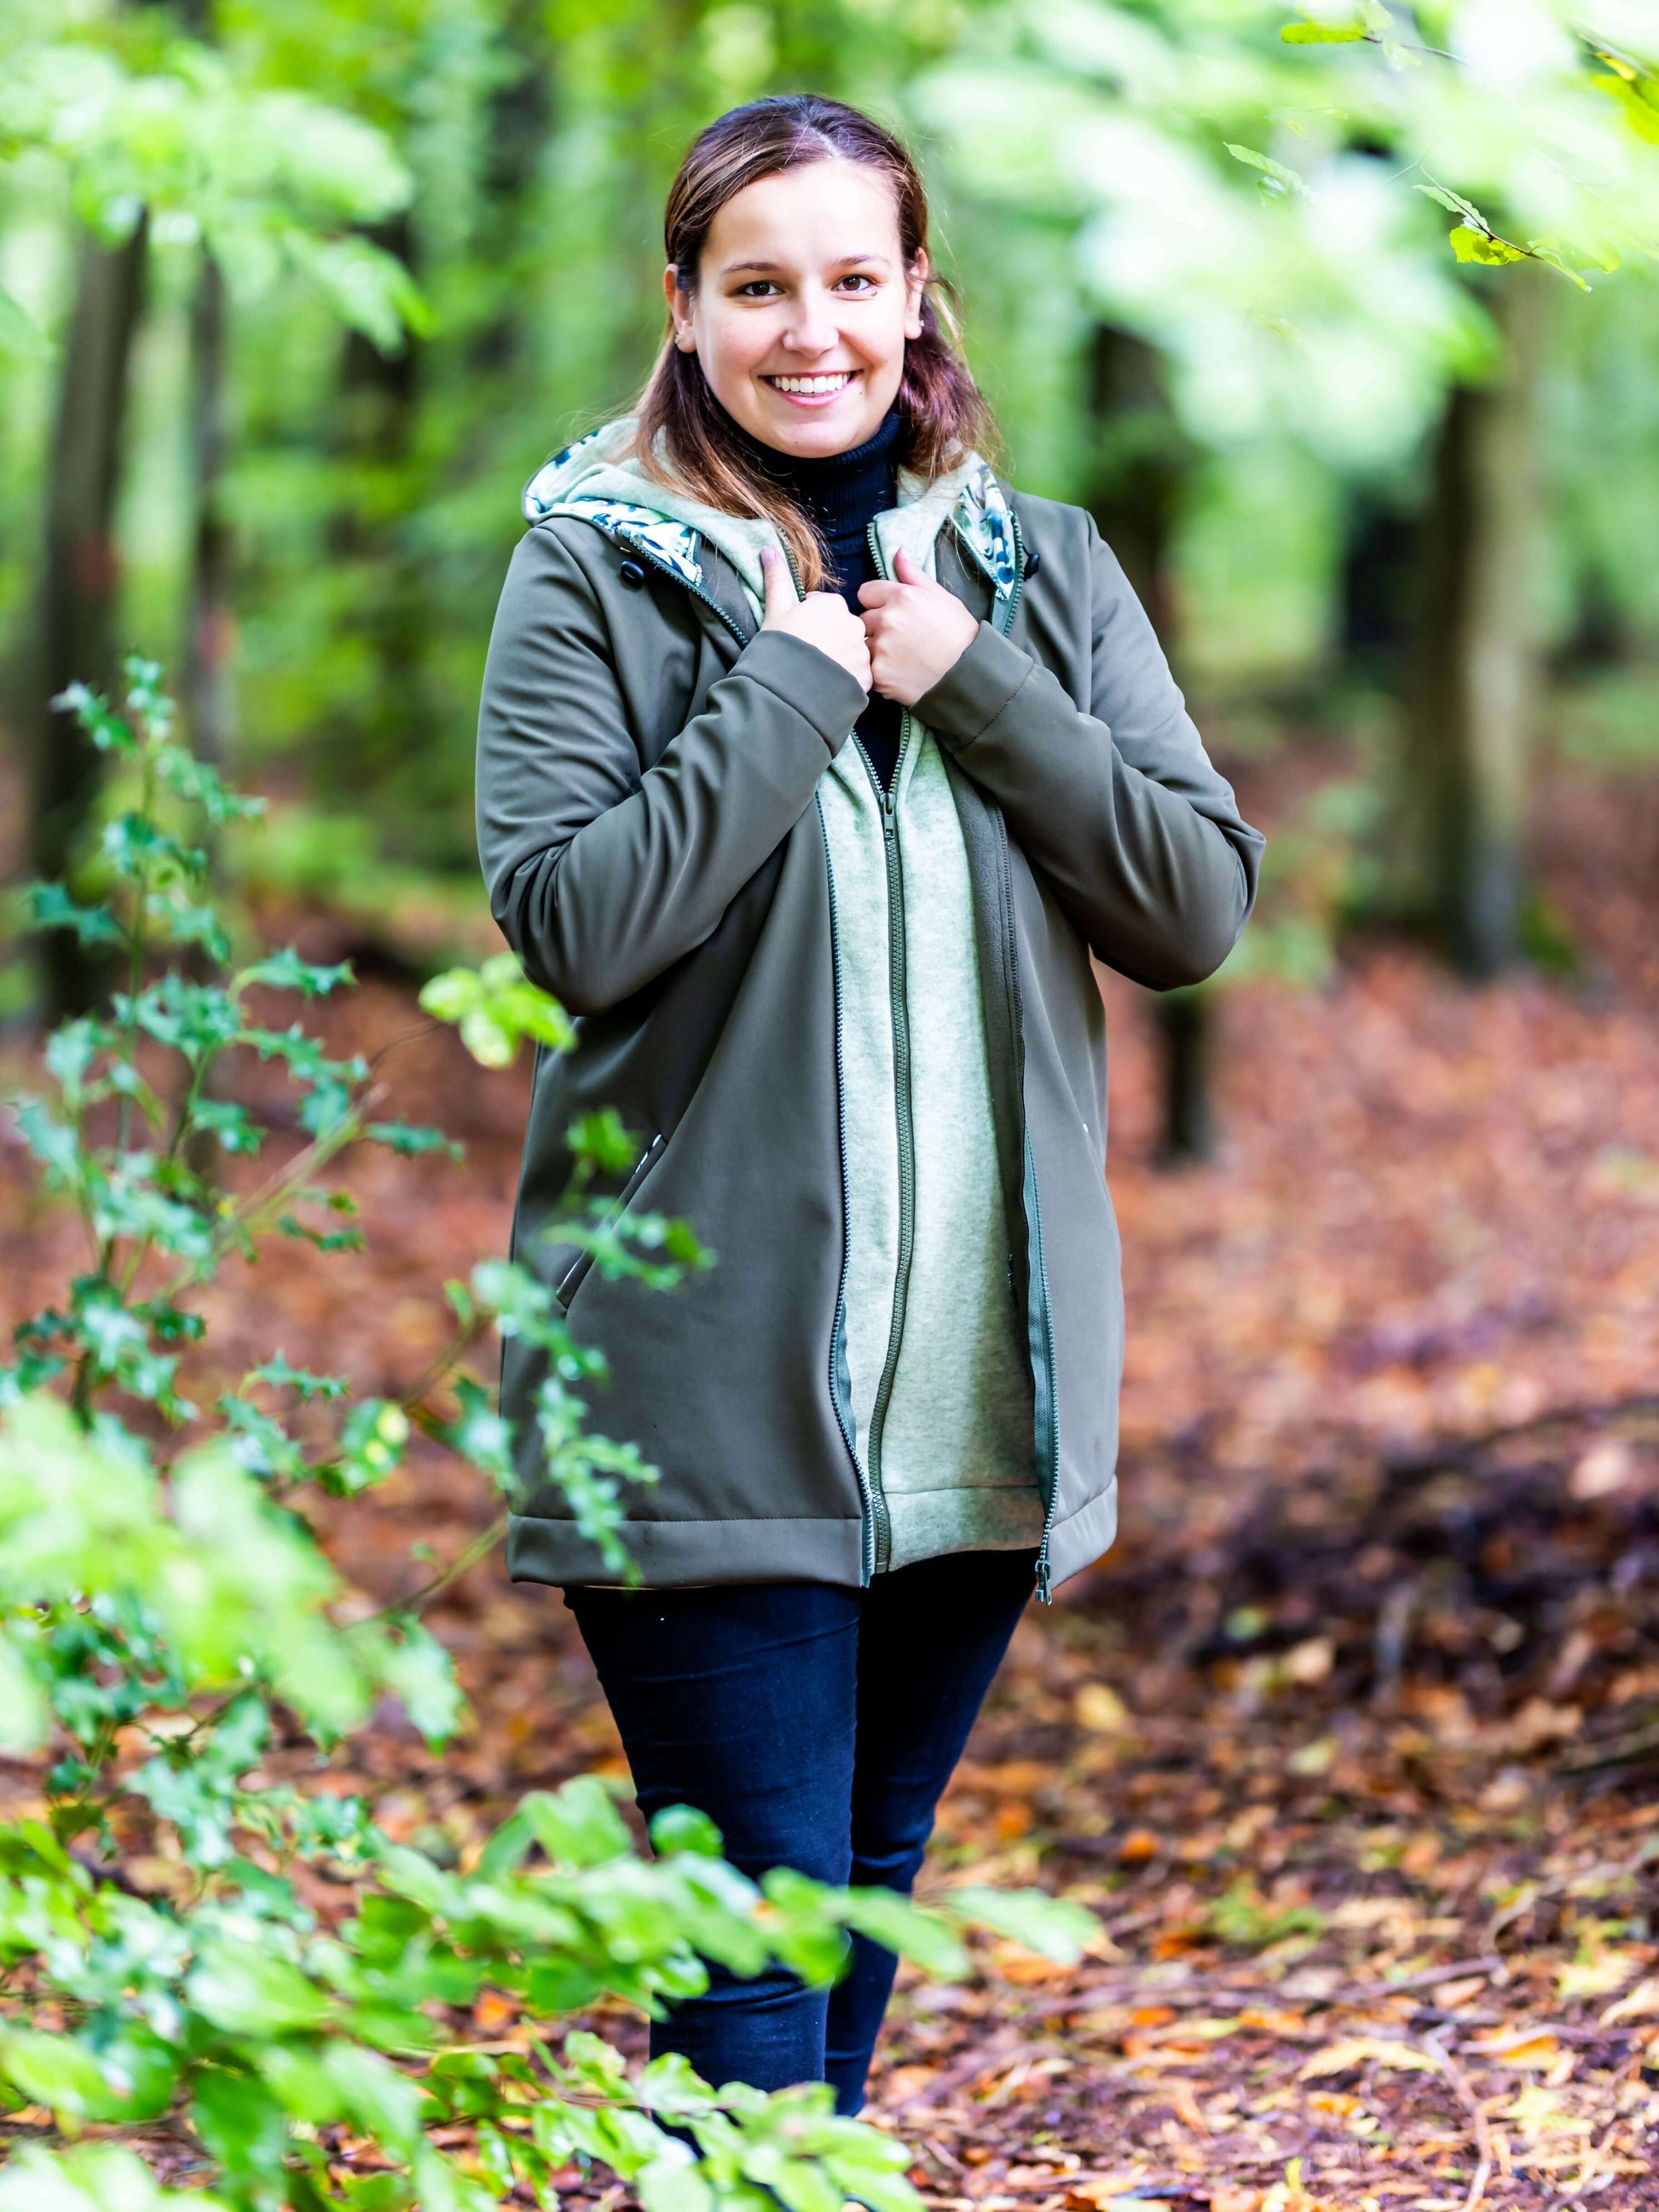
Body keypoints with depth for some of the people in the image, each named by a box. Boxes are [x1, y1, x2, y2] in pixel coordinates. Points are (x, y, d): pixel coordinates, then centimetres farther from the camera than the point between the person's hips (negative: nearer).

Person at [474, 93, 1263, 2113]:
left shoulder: (1039, 572, 9)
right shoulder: (598, 569, -2)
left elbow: (1202, 904, 1)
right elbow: (567, 920, -14)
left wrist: (967, 685, -8)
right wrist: (796, 682, -14)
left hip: (984, 1388, 4)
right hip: (713, 1384, -4)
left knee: (872, 1877, 16)